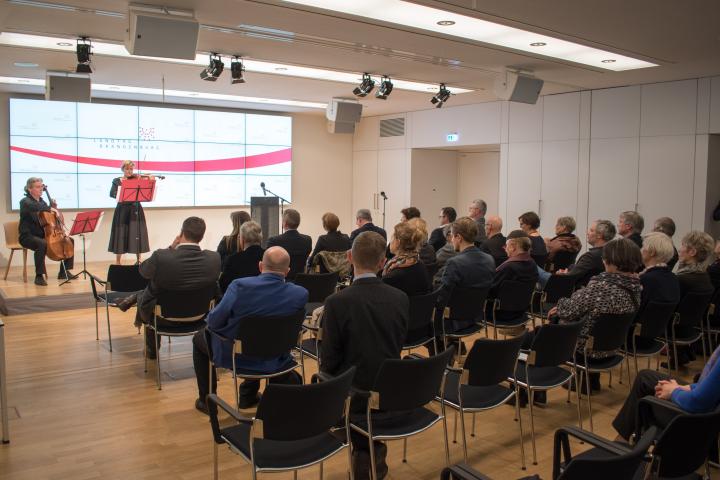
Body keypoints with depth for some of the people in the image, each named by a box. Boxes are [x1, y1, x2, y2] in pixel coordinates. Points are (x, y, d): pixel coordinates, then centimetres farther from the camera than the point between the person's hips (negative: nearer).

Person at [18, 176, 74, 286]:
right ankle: (39, 276, -31)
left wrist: (53, 208, 3)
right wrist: (49, 208, -37)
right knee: (42, 244, -39)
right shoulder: (25, 202, -9)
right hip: (28, 236, -8)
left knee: (69, 240, 3)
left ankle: (64, 272, 10)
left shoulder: (42, 201, 14)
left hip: (43, 234, 8)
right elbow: (32, 207, -34)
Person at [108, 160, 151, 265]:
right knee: (120, 236, 2)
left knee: (137, 236, 1)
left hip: (135, 210, 0)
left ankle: (138, 261, 12)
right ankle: (117, 263, 11)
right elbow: (112, 194, -9)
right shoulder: (117, 181, 6)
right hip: (122, 210, 0)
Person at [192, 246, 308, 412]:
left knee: (199, 338, 28)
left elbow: (213, 322, -15)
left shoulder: (239, 286, -26)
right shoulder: (300, 294, -20)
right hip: (273, 361, 2)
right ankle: (249, 394, 45)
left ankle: (207, 400, 34)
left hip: (233, 356, -2)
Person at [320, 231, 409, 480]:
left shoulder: (337, 302, -19)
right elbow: (398, 346, 6)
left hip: (355, 394, -4)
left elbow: (329, 360, -13)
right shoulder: (400, 298, -7)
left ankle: (362, 451, 15)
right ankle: (374, 450, 25)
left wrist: (326, 373, 9)